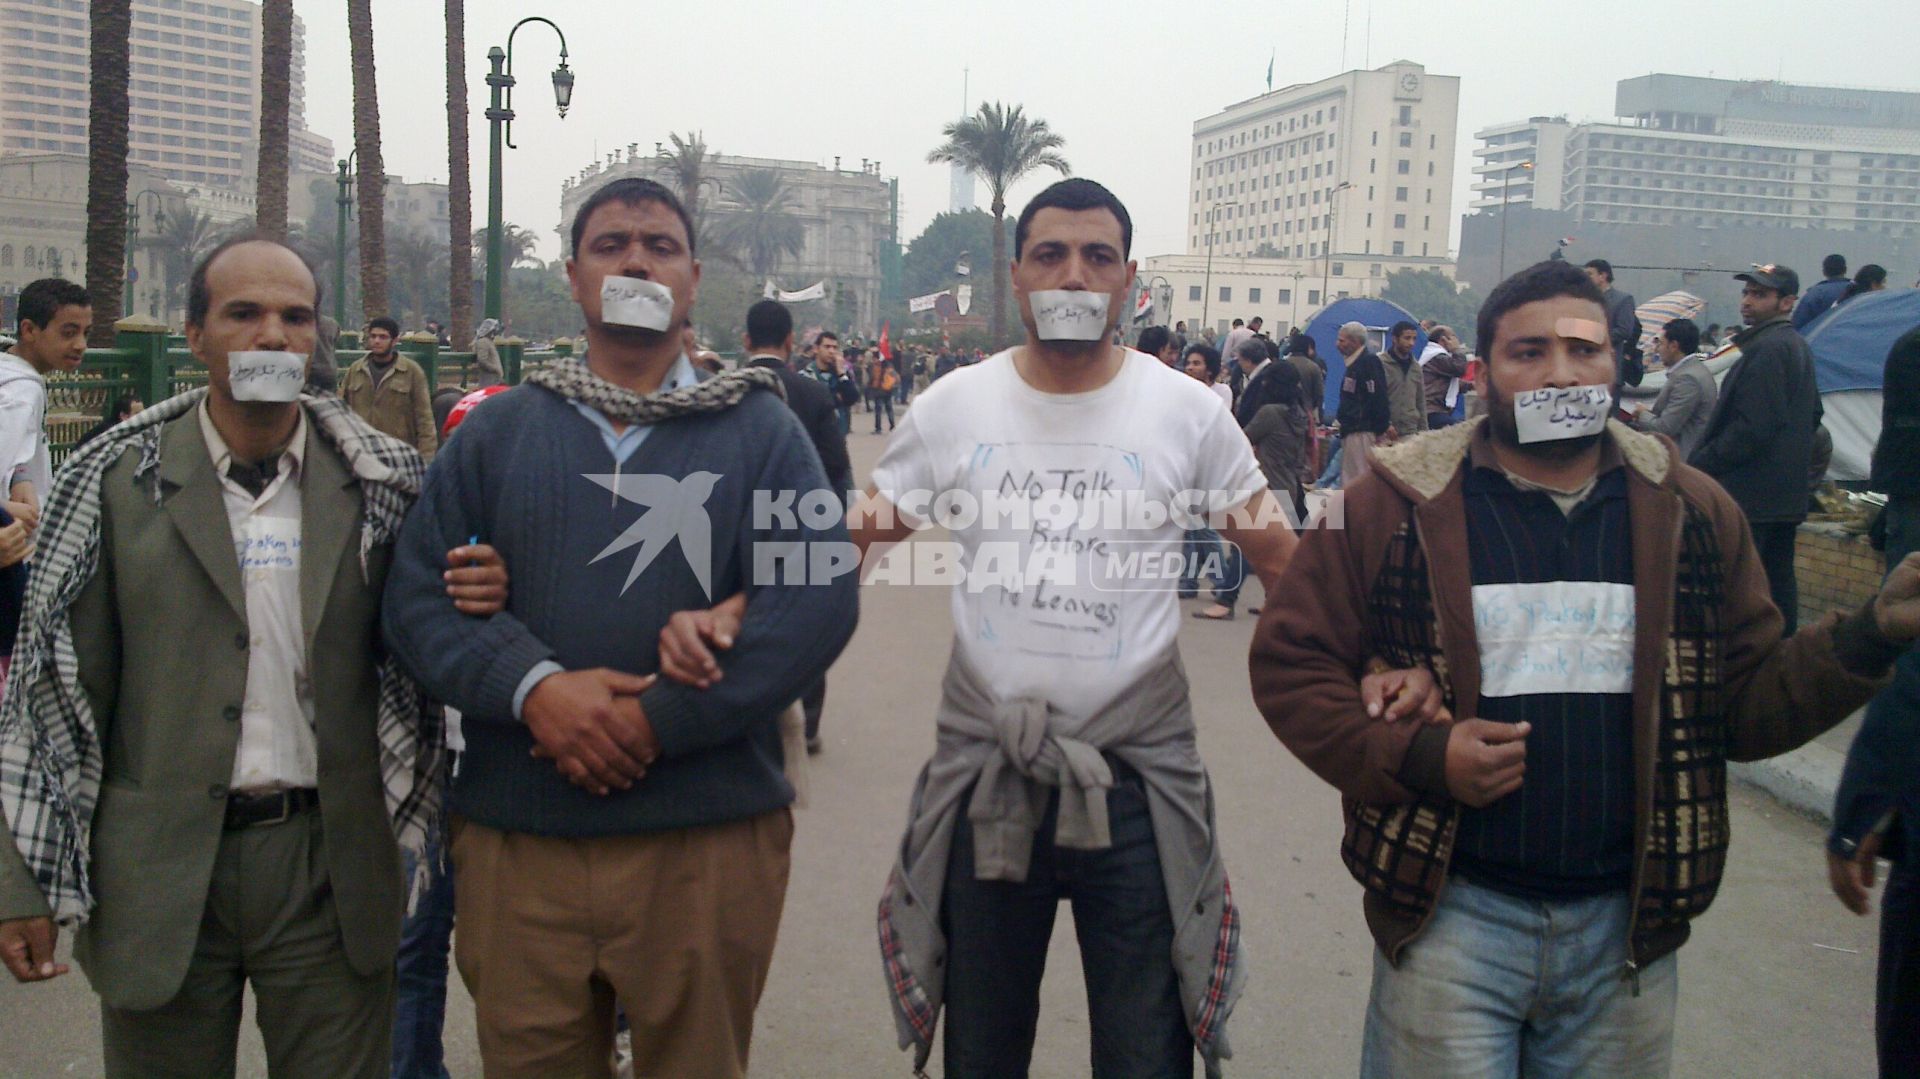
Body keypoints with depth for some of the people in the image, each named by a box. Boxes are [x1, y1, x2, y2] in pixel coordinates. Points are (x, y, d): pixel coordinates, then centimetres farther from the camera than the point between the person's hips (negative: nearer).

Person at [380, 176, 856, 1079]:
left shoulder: (759, 430, 2)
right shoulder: (496, 431, 9)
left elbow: (819, 599, -10)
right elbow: (416, 594, 1)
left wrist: (658, 721, -17)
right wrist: (533, 689, -17)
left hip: (709, 837, -1)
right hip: (515, 840, 2)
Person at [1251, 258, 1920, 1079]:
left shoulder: (1692, 514, 4)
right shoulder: (1395, 504, -7)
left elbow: (1746, 704, 8)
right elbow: (1290, 661, -4)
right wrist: (1414, 758, -17)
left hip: (1627, 926, 3)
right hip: (1451, 914, -3)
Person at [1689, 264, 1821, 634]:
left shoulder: (1766, 350, -17)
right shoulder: (1798, 346, 16)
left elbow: (1752, 427, -22)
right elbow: (1813, 415, 25)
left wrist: (1698, 465, -17)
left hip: (1748, 492, -11)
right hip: (1787, 492, 11)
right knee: (1778, 579, 15)